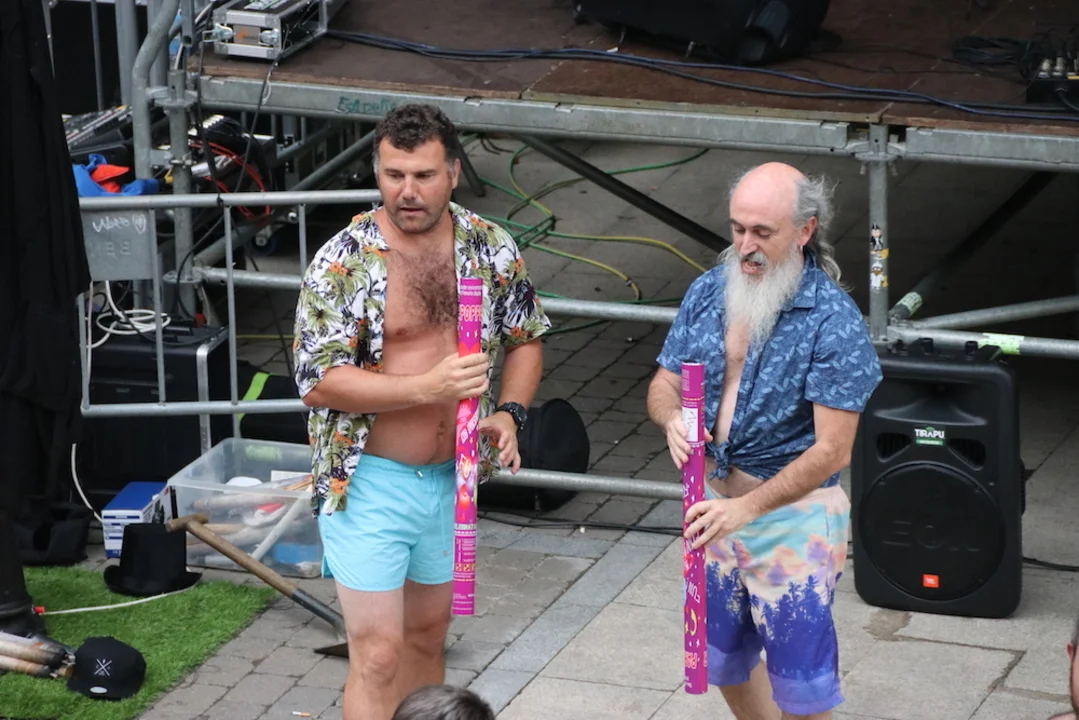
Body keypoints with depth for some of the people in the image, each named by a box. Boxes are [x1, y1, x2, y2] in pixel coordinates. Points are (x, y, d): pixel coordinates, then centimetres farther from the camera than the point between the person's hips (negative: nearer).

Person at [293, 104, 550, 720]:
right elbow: (318, 382, -17)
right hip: (371, 482, -5)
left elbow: (527, 339, 12)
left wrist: (509, 413, -7)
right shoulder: (343, 261, -15)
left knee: (427, 635, 20)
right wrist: (426, 387, -27)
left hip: (453, 478, 5)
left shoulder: (492, 248, -1)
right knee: (378, 656, -6)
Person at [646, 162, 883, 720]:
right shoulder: (708, 292, -2)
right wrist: (673, 419, -18)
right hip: (713, 501, 6)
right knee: (723, 659, 21)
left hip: (794, 512, -6)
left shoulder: (834, 323, -21)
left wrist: (746, 509, -30)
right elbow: (663, 384, 7)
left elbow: (831, 451, -22)